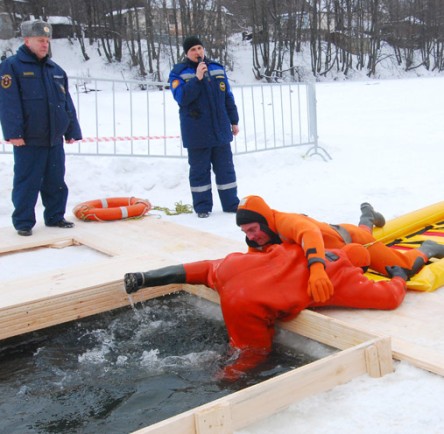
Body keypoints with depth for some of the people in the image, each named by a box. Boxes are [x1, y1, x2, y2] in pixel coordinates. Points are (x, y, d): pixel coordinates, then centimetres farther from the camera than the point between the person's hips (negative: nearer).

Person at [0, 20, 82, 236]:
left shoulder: (56, 70, 14)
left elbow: (67, 102, 15)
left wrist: (72, 131, 10)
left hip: (54, 139, 6)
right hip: (28, 140, -6)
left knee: (56, 182, 12)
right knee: (27, 183, 0)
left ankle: (55, 217, 25)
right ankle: (23, 223, 10)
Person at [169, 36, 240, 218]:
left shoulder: (217, 69, 9)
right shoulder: (178, 73, -2)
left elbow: (228, 97, 13)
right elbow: (181, 97, -17)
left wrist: (234, 121, 12)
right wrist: (197, 78, -24)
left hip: (220, 130, 4)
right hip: (197, 133, -3)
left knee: (225, 168, 9)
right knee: (200, 170, 4)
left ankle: (231, 204, 18)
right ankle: (202, 206, 14)